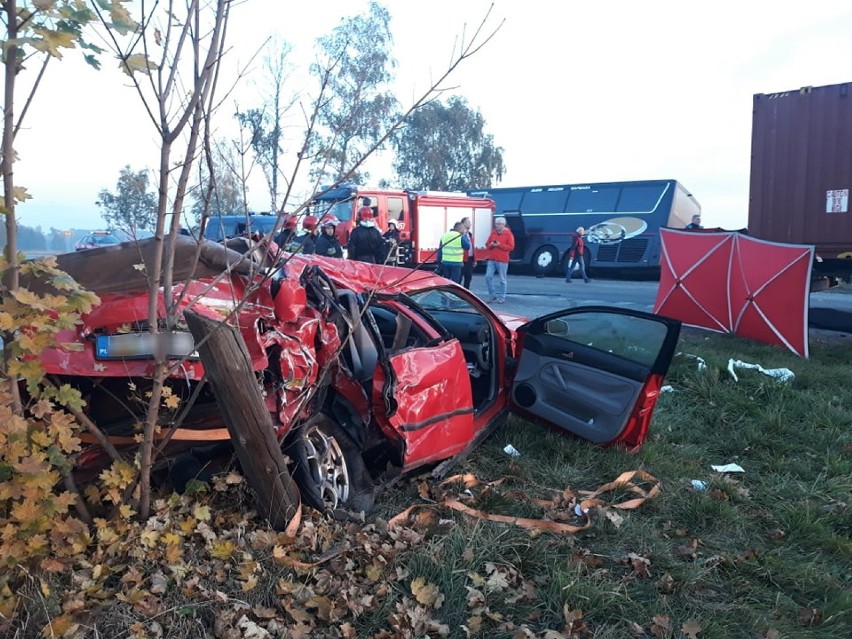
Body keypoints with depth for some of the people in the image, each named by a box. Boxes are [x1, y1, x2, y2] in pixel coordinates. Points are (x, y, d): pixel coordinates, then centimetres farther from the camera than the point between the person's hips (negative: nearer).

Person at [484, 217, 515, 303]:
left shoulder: (508, 234, -2)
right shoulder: (493, 233, 12)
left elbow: (511, 247, -8)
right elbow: (487, 244, 15)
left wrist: (500, 245, -17)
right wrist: (491, 245, -8)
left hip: (502, 260, -4)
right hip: (491, 259, 5)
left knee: (502, 280, 1)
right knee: (488, 277, -3)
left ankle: (501, 297, 10)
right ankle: (492, 295, 10)